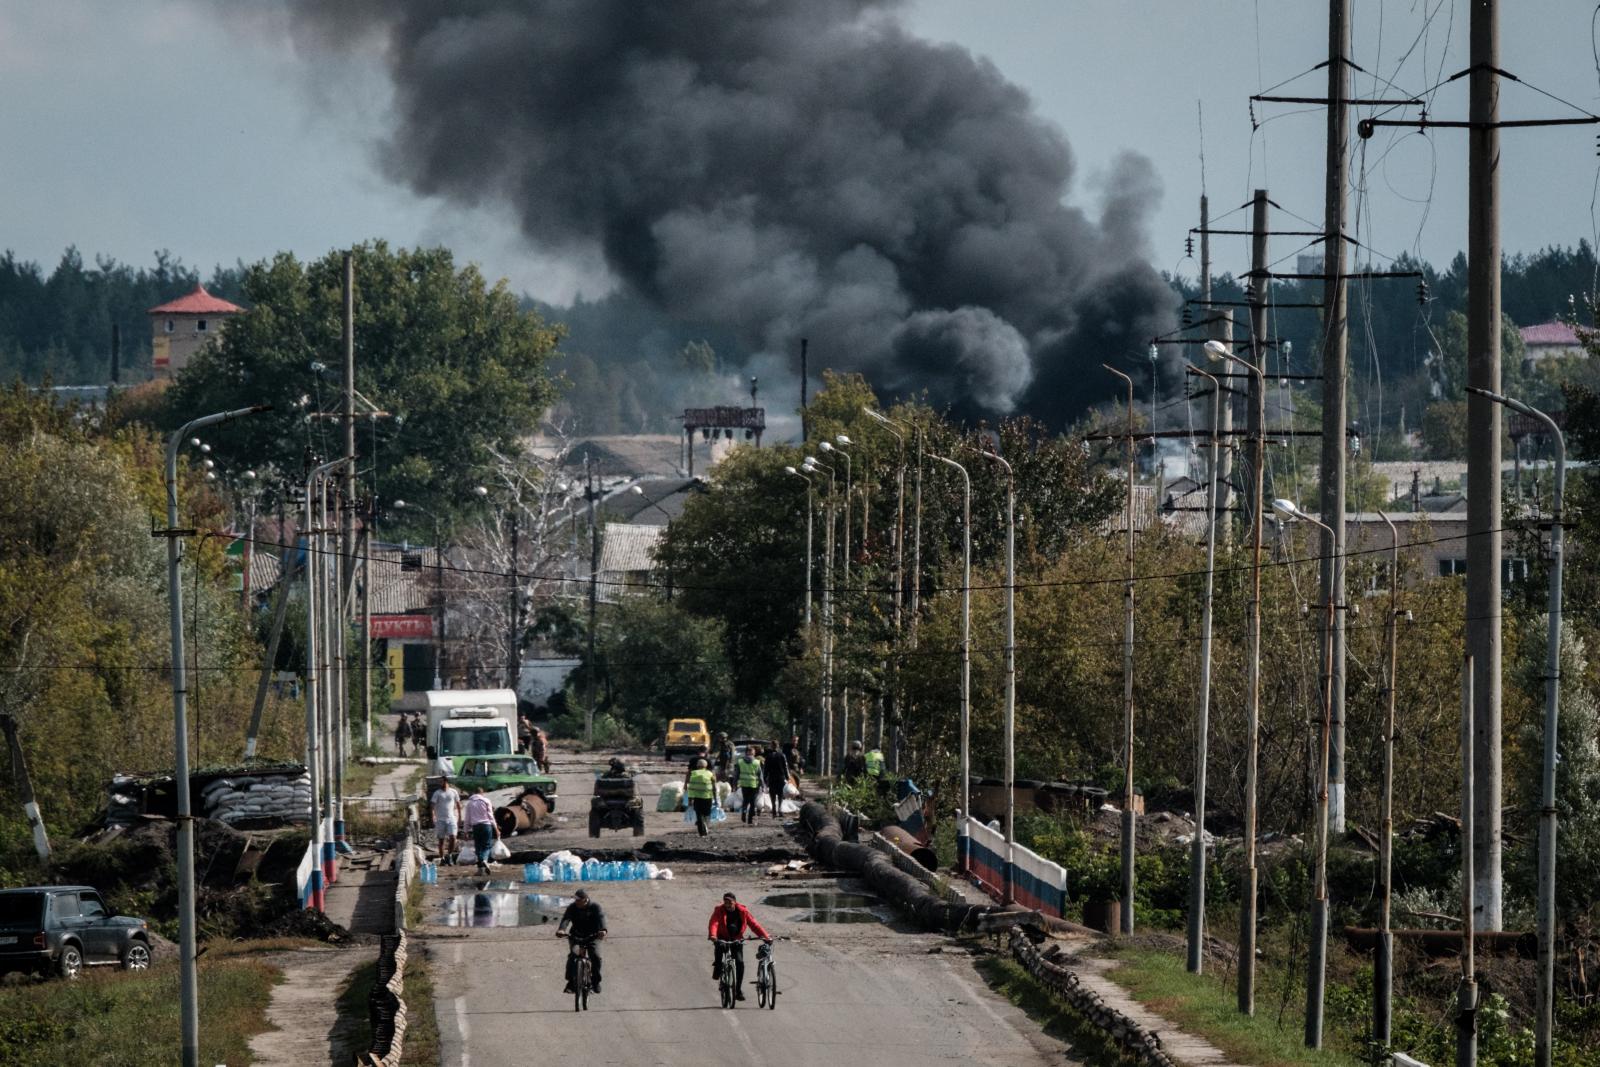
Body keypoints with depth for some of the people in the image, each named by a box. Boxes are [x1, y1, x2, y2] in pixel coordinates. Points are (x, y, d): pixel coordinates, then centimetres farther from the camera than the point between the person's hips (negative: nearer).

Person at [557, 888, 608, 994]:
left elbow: (601, 918, -30)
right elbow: (566, 918, -25)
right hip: (576, 936, 1)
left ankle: (595, 982, -3)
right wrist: (561, 929, -48)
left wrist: (603, 930, -52)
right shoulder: (572, 908, -9)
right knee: (572, 956, -21)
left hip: (592, 936, -1)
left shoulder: (595, 907, -13)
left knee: (596, 956, -21)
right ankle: (570, 982, -10)